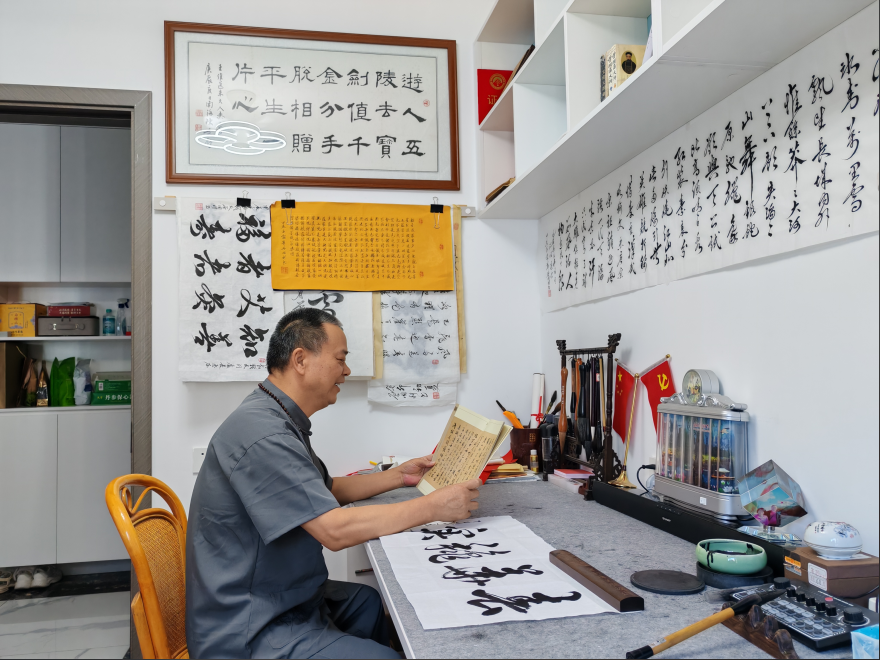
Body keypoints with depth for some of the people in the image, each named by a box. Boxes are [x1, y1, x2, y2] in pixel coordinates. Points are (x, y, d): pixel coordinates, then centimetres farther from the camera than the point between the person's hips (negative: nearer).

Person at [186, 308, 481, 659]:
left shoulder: (282, 421, 9)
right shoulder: (261, 432, -26)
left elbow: (324, 490, 20)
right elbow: (334, 529, -28)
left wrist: (397, 476, 12)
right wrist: (433, 507, -21)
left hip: (286, 600, 10)